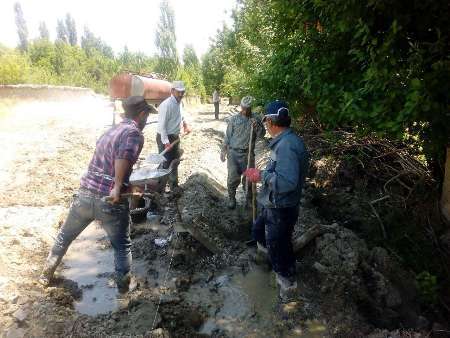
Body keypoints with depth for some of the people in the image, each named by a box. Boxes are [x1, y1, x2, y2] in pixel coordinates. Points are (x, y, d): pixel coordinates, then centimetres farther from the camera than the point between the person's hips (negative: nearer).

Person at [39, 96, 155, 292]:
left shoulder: (111, 130, 15)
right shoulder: (134, 133, -9)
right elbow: (123, 157, -31)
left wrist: (127, 186, 29)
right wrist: (118, 187, -24)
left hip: (85, 195, 7)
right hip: (111, 202, -7)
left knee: (64, 236, 28)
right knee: (122, 246, 17)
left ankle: (46, 275, 44)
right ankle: (123, 284, 27)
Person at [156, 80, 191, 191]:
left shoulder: (179, 103, 4)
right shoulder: (166, 105, -23)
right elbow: (162, 125, -25)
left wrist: (185, 124, 13)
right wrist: (166, 142, -27)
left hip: (175, 136, 9)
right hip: (165, 137, -9)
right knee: (166, 163, -4)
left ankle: (174, 186, 36)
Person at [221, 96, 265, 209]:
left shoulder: (255, 120, 3)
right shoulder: (234, 119, 0)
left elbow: (261, 134, -4)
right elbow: (227, 136, 4)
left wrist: (257, 126, -22)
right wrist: (223, 150, 2)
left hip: (247, 154, 1)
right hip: (233, 153, -1)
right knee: (233, 178, -5)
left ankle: (249, 198, 28)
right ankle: (231, 198, 17)